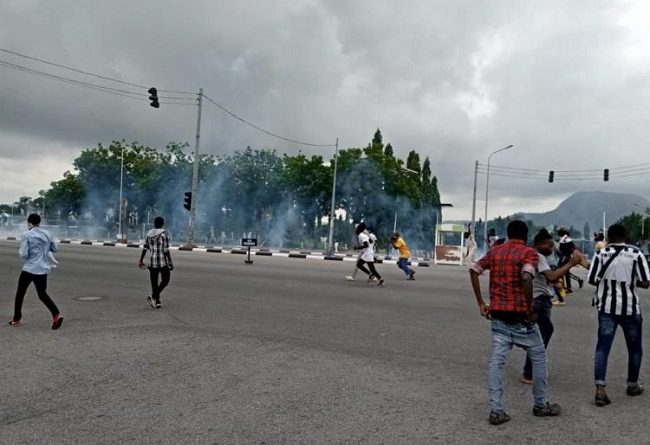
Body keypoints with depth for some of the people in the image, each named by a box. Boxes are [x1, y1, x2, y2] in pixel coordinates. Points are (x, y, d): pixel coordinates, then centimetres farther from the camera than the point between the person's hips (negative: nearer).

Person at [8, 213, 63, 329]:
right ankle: (56, 314, -10)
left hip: (30, 269, -4)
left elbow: (23, 254, -13)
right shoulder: (47, 234, 6)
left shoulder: (26, 235, -9)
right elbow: (54, 248, 15)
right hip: (43, 269, 4)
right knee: (42, 294, 11)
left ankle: (16, 320, 24)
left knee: (20, 293, 15)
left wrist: (20, 251, 8)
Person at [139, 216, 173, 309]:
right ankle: (153, 296, -7)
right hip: (163, 261, -5)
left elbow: (145, 248, 9)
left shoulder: (149, 233, 6)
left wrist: (141, 261, 16)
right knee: (165, 280, 8)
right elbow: (166, 250, -15)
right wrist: (170, 263, -11)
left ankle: (157, 302, 13)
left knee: (154, 282, 11)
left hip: (152, 262, 5)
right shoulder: (164, 233, -10)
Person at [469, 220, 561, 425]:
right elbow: (526, 277, -24)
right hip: (520, 316, -4)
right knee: (538, 357, 16)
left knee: (496, 361, 5)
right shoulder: (529, 253, -6)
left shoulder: (494, 251, 9)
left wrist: (481, 303, 6)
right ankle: (541, 405, 27)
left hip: (498, 315, 4)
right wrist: (530, 308, -14)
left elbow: (474, 270, 4)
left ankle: (496, 410, 4)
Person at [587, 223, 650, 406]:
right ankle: (632, 385, 32)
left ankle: (600, 389, -11)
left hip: (607, 307, 0)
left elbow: (592, 280, -5)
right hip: (630, 308, 0)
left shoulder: (601, 254, -2)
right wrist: (631, 282, 13)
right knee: (634, 347, 18)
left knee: (603, 346, -1)